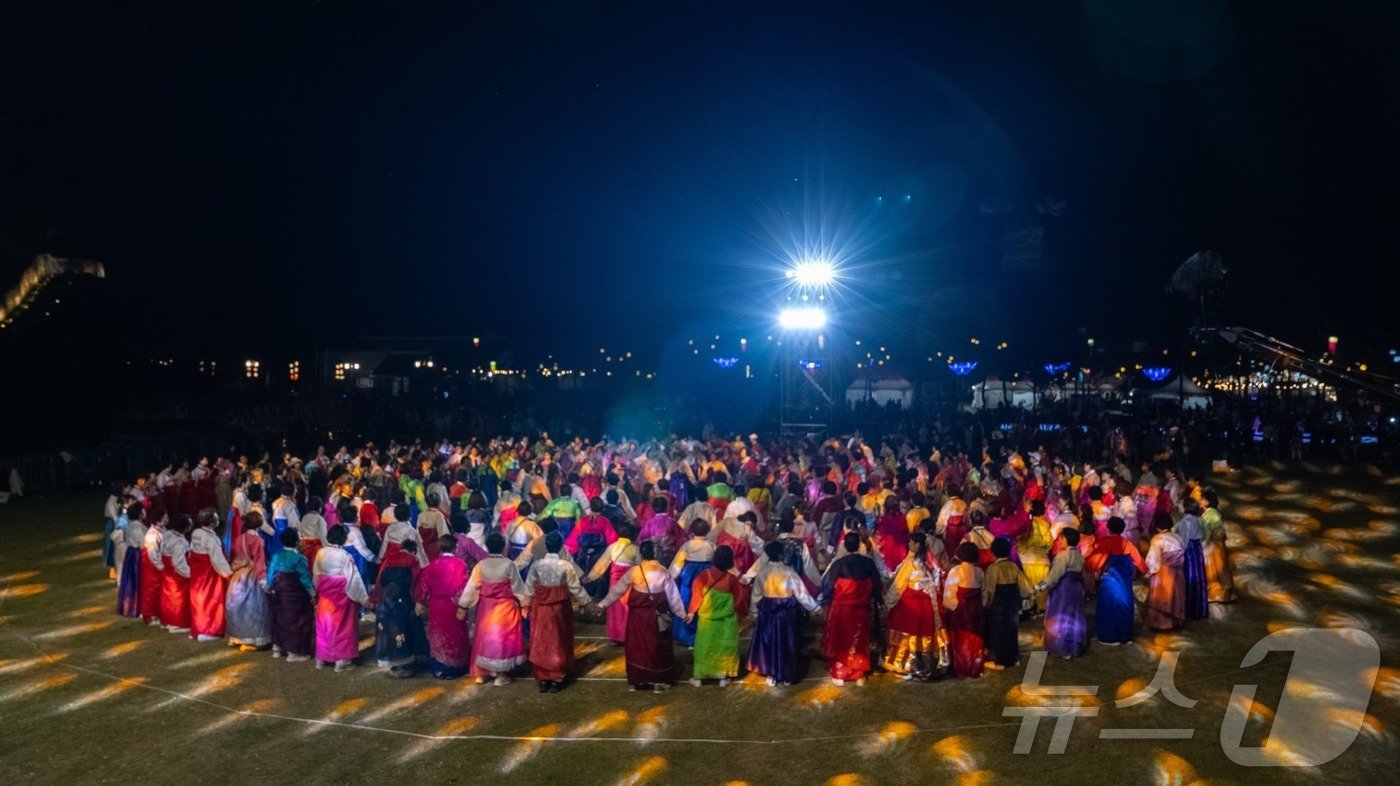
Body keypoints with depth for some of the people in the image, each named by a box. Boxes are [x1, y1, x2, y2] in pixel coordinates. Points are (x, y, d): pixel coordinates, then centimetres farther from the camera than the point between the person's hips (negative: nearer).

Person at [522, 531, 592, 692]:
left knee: (541, 642, 12)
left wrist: (526, 605, 15)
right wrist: (586, 602, 6)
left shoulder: (536, 564, -8)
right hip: (560, 607, -1)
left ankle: (542, 679, 17)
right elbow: (575, 588, -8)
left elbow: (529, 587, 1)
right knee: (559, 642, 12)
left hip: (540, 607, 2)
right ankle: (557, 679, 16)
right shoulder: (566, 565, -14)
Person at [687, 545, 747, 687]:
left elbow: (696, 594, -6)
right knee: (724, 647, 13)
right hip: (726, 621, -1)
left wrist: (691, 612, 3)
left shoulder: (704, 575, -13)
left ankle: (698, 677, 18)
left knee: (704, 646, 12)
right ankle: (723, 677, 18)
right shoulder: (732, 578, -14)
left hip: (706, 619, 1)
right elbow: (740, 599, -3)